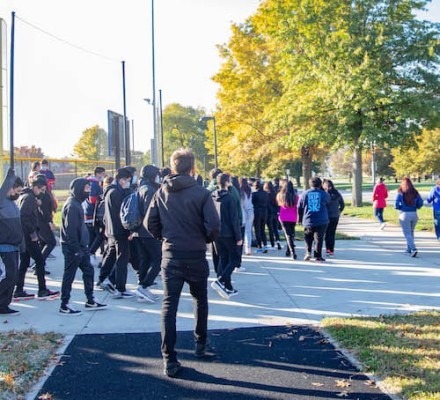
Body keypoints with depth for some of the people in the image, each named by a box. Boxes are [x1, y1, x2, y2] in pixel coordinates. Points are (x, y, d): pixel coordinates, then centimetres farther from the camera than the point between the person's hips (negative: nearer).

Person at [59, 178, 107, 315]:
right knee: (69, 275, -1)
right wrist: (76, 249, -21)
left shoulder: (77, 203, 13)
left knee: (88, 271, 14)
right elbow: (70, 229, -22)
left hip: (81, 246, 10)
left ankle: (90, 301, 23)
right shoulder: (72, 205, -18)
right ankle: (64, 306, 9)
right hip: (73, 248, -10)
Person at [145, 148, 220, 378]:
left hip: (170, 257, 2)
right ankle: (200, 344, 33)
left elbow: (149, 223, 0)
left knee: (169, 306, 3)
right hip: (196, 256, -2)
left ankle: (169, 360, 0)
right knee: (200, 300, 21)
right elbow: (213, 226, -16)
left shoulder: (161, 193, 0)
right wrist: (206, 240, 5)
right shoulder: (201, 193, -11)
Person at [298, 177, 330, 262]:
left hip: (308, 221, 1)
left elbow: (299, 208, 6)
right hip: (322, 221, -1)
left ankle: (308, 252, 7)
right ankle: (318, 256, 4)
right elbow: (328, 203, 13)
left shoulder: (304, 194, 0)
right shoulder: (324, 194, -3)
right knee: (319, 239, 4)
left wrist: (300, 219, 16)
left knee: (308, 238, 19)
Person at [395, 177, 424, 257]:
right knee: (411, 232, 22)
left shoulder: (400, 193, -6)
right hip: (414, 214, 4)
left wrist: (399, 207, 8)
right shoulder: (415, 193, 3)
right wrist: (415, 207, 16)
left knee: (407, 233, -2)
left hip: (404, 214, -4)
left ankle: (413, 249, -17)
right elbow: (420, 203, -2)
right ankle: (409, 248, 30)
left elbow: (396, 204, -13)